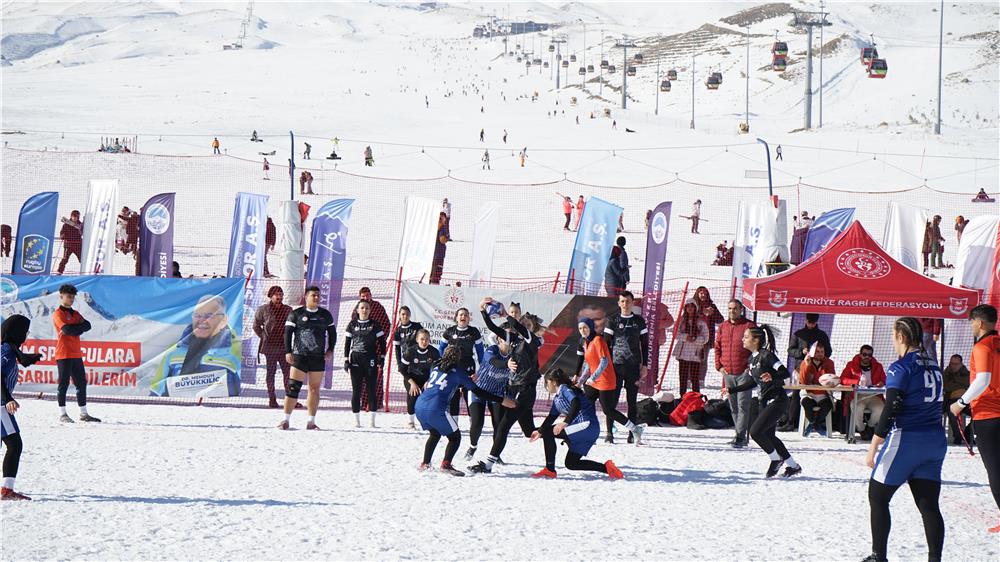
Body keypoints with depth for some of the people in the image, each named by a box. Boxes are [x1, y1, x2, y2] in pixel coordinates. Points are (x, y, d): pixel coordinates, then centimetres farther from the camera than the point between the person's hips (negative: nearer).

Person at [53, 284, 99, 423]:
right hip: (64, 354, -7)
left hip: (76, 354, 7)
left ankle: (83, 414, 12)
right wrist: (79, 328, -3)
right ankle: (62, 414, -3)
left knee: (82, 384, 7)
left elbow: (87, 326, 4)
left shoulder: (75, 314, 19)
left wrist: (73, 329, -10)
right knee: (64, 384, -6)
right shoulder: (58, 314, -4)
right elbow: (67, 330, -18)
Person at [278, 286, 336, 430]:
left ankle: (311, 422, 11)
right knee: (293, 388, -10)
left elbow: (332, 333, 19)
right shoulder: (296, 314, 0)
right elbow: (288, 333, -2)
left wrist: (330, 350, 7)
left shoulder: (325, 315, 11)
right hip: (299, 356, -3)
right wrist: (288, 352, -10)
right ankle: (286, 420, -7)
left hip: (318, 358, 3)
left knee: (314, 390, 5)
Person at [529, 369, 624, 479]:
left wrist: (565, 422, -33)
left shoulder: (564, 389, -6)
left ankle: (549, 470, -10)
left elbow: (576, 404, -24)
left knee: (548, 432, -12)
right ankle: (606, 467, 8)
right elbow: (551, 417, 31)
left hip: (587, 425, -10)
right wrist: (540, 432, 27)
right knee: (571, 464, 13)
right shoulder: (557, 399, 23)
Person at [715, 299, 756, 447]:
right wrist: (719, 366, 5)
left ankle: (740, 436, -15)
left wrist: (751, 366, -10)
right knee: (733, 407, 9)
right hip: (728, 373, 6)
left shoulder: (749, 326, -3)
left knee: (743, 405, -12)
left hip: (744, 372, -6)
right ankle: (742, 437, 16)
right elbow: (717, 348, 17)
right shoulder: (723, 327, 12)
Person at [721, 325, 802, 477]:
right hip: (765, 401, 9)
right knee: (768, 436, 13)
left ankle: (776, 459, 5)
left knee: (755, 432, -15)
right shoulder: (752, 359, 11)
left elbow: (785, 373, -22)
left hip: (777, 400, -9)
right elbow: (752, 382, 22)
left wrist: (772, 376, -41)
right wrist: (732, 390, 20)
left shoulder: (766, 355, -15)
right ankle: (793, 466, 24)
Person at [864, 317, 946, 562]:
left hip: (906, 440, -7)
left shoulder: (900, 368, -12)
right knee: (929, 504, 4)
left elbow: (891, 409, -17)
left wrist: (874, 445, -15)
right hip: (935, 440, 7)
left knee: (877, 496, 9)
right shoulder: (933, 367, 10)